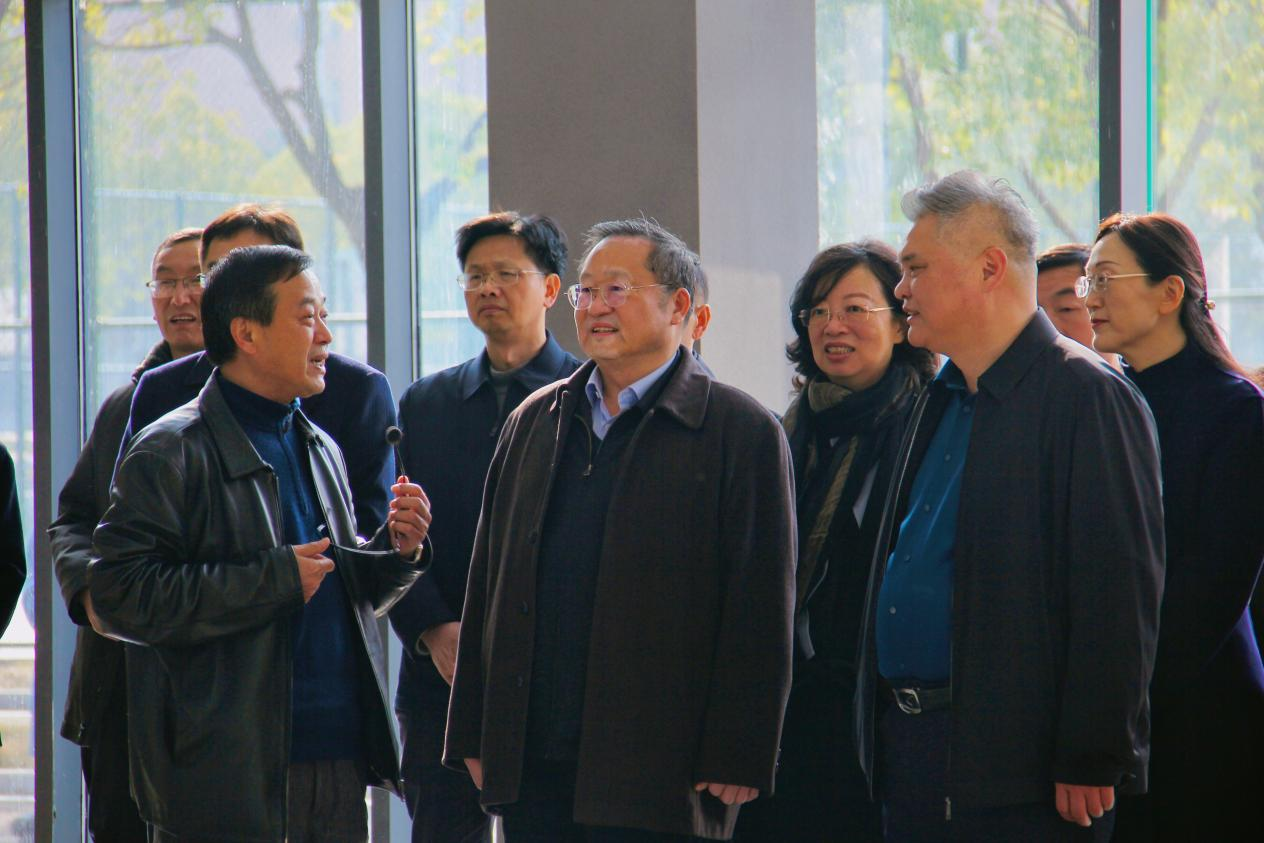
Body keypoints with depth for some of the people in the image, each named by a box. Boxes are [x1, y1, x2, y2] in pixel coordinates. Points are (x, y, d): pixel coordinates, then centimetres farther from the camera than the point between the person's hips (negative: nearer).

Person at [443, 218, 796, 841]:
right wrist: (473, 735, 11)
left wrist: (736, 762, -11)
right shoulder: (533, 422, 16)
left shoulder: (743, 433, -1)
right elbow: (488, 585, 16)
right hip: (531, 764, 5)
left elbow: (761, 616, -6)